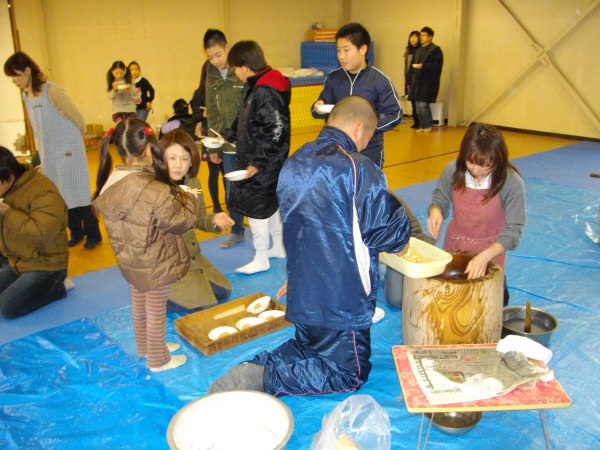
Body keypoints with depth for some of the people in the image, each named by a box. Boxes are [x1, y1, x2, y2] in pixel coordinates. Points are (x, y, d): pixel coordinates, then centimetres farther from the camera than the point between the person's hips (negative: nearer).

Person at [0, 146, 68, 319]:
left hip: (44, 265, -9)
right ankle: (43, 286, 13)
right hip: (15, 261, 9)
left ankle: (54, 288, 2)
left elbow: (44, 231, -35)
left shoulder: (43, 192, -22)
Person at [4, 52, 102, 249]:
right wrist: (41, 157, 12)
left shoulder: (51, 91, -14)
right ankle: (76, 233, 24)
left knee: (78, 194, 0)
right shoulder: (26, 96, 8)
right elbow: (38, 129, 13)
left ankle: (93, 234, 12)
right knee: (62, 196, 10)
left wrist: (76, 138, 6)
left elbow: (76, 117, -8)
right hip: (49, 155, 7)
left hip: (68, 151, -7)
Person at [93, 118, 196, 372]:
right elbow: (183, 221, -22)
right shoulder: (155, 191, -32)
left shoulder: (111, 183, -9)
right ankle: (158, 360, 32)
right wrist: (186, 199, -3)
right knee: (156, 311, 12)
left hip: (130, 260, 7)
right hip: (156, 264, -7)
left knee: (138, 304, 26)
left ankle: (144, 347, 48)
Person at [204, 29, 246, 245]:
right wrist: (212, 147, 9)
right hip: (227, 144, 5)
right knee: (231, 191, 12)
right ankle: (237, 231, 28)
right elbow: (212, 113, 12)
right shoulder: (212, 76, 8)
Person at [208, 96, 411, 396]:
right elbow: (391, 227, -14)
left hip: (301, 293, 7)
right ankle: (264, 378, -5)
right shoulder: (357, 169, -18)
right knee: (350, 375, 11)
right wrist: (400, 244, 8)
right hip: (341, 300, -7)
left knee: (307, 350, 28)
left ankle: (254, 368, 3)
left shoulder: (294, 163, 7)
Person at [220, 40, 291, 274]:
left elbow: (276, 132, -25)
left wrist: (257, 163, -23)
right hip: (254, 161, 10)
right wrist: (227, 136, 20)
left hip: (263, 166, -10)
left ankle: (261, 259, 15)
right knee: (271, 204, 20)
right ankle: (278, 247, 36)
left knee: (256, 208, 1)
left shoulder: (265, 93, -22)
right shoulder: (255, 88, 9)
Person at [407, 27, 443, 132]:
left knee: (423, 104, -11)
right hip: (417, 81, 7)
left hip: (428, 82, -7)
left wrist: (423, 66, -22)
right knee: (418, 105, 6)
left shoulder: (435, 50, -3)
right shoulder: (419, 50, 19)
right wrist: (410, 81, 12)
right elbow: (412, 66, 19)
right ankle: (421, 125, 17)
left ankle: (428, 125, 7)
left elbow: (437, 65, -13)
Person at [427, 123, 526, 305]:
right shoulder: (453, 171, -17)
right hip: (454, 245, 3)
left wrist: (484, 256, -38)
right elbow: (440, 200, 0)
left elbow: (513, 230, -23)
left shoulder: (512, 183, -25)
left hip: (490, 250, -3)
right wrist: (435, 211, -26)